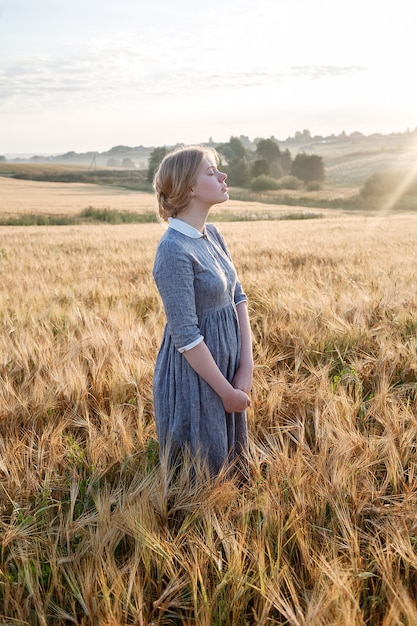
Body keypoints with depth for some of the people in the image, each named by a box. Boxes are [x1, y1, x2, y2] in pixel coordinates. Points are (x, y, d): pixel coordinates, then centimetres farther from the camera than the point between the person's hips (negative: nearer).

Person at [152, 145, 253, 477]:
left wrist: (246, 367, -4)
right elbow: (186, 336, -23)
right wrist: (226, 391, -14)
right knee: (206, 470, 12)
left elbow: (238, 298, 4)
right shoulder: (174, 250, -23)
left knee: (233, 457, 25)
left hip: (227, 363, 8)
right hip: (194, 374, -8)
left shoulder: (213, 235, 3)